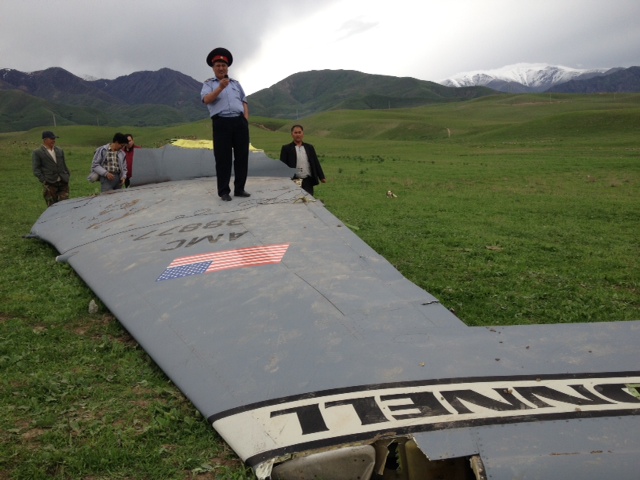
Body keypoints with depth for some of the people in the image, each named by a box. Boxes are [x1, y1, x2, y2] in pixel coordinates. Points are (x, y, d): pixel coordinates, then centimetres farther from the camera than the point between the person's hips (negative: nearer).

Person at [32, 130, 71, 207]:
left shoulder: (60, 150, 16)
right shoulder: (37, 153, 2)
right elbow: (36, 170, -2)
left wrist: (68, 176, 10)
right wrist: (44, 180, -11)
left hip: (63, 183, 4)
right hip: (50, 185, -3)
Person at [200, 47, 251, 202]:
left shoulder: (236, 83, 22)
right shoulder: (208, 84, 10)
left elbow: (244, 102, 18)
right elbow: (206, 100, -10)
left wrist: (245, 119, 2)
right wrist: (220, 88, -23)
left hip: (240, 122, 4)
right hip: (222, 123, -4)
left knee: (242, 155, 2)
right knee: (223, 158, -4)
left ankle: (239, 189, 10)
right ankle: (224, 191, 0)